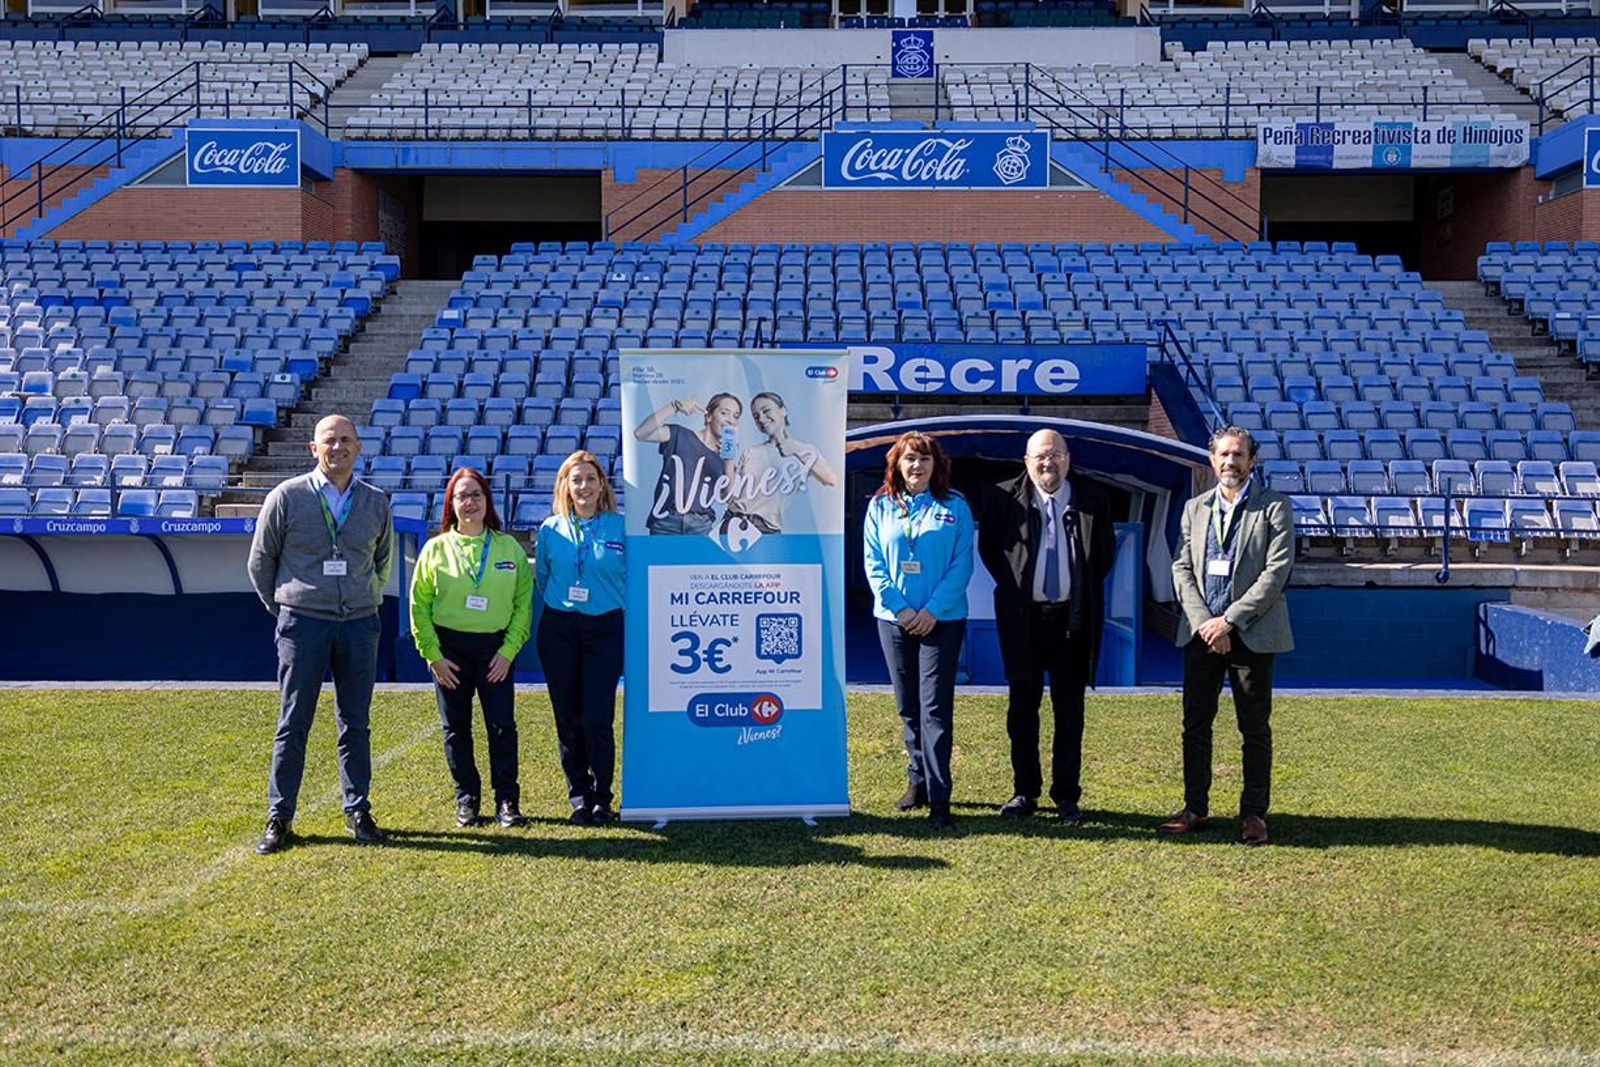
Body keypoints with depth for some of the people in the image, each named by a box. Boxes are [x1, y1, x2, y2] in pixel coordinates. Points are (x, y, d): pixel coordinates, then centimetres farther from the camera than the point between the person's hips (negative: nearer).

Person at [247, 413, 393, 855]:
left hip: (359, 624, 2)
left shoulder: (376, 503, 7)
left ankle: (358, 811, 18)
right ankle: (278, 818, 12)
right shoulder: (287, 497, -1)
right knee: (293, 725, 3)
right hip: (303, 623, -2)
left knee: (356, 723, 8)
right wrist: (282, 608, 12)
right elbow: (260, 561, 8)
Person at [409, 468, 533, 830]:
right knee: (456, 729, 6)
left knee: (503, 726, -4)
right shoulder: (436, 549, 3)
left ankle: (507, 800, 9)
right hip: (449, 649, 0)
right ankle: (467, 799, 20)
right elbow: (419, 606, 3)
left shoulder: (510, 548, 4)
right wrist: (433, 655, -4)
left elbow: (523, 602, 4)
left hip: (496, 649, 0)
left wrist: (509, 650, -5)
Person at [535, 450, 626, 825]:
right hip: (558, 631, 2)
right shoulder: (551, 530, 5)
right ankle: (579, 796, 18)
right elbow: (541, 579, 17)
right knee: (568, 719, 6)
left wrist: (626, 621, 2)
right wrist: (558, 606, 12)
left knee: (597, 719, -8)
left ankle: (601, 798, 9)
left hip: (605, 629, -2)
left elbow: (633, 580, 5)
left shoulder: (620, 526, 0)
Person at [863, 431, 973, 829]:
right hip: (894, 619, 3)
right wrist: (899, 608, -8)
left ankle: (939, 797, -7)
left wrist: (932, 609, -12)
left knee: (935, 706, -7)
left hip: (942, 619, -3)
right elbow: (873, 564, 3)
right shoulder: (880, 506, 7)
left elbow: (962, 564, -3)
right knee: (908, 705, 11)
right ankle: (917, 779, 25)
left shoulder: (954, 507, 2)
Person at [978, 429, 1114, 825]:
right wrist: (1012, 586, 6)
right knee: (1023, 707, 7)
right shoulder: (1004, 497, 0)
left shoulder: (1092, 500, 2)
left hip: (1073, 618, 0)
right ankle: (1024, 792, 18)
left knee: (1070, 711, 6)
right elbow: (988, 547, 10)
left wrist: (1085, 591, 7)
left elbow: (1105, 552, 13)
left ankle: (1066, 795, 16)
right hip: (1022, 618, 0)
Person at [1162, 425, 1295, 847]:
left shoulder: (1274, 507, 0)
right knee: (1195, 722, 7)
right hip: (1201, 632, 4)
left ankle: (1254, 813, 13)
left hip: (1251, 633, -3)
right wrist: (1204, 622, -8)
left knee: (1255, 728, 3)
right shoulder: (1195, 508, 12)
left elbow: (1276, 571, -9)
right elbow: (1181, 568, 6)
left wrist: (1229, 620, -14)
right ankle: (1196, 809, 17)